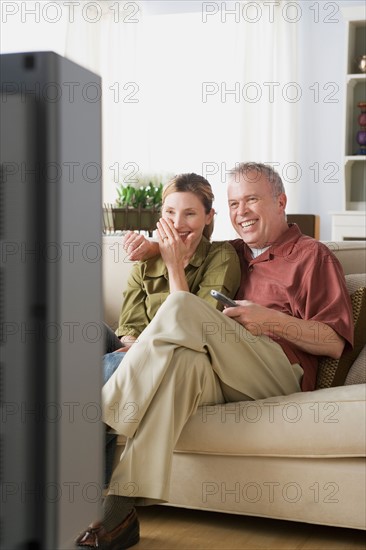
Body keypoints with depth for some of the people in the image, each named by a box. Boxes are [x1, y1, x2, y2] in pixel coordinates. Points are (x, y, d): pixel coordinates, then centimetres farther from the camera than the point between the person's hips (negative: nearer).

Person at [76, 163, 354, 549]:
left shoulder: (312, 256, 14)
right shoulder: (230, 253, 29)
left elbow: (335, 343, 5)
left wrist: (273, 321, -9)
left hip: (279, 376, -4)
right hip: (219, 380, 4)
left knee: (181, 307, -27)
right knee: (187, 358, -36)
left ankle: (101, 424, -29)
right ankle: (121, 510, -44)